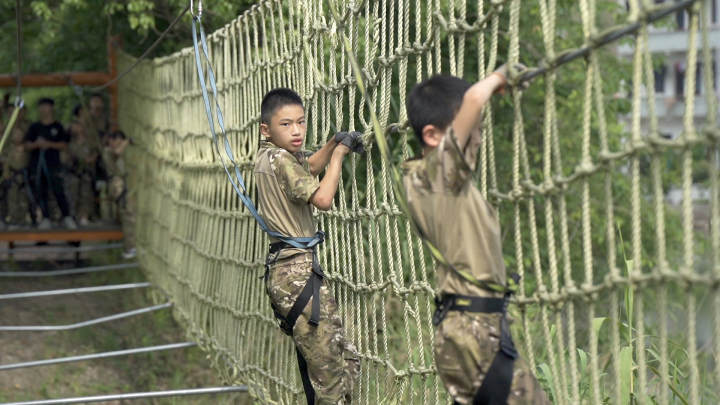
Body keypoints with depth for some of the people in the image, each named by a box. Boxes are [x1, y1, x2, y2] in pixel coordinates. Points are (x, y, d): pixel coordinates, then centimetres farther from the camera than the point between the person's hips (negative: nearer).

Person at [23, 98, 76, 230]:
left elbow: (64, 145, 1)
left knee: (58, 190, -10)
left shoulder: (57, 127, 7)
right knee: (40, 192, 2)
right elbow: (27, 145, 8)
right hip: (37, 163, 3)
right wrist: (37, 144, -13)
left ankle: (67, 218, -6)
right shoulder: (34, 127, 12)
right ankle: (45, 219, 8)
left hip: (53, 163, -3)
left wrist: (49, 144, -13)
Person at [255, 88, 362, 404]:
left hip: (282, 269, 10)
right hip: (298, 272, -10)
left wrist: (334, 143, 12)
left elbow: (310, 167, 30)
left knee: (347, 360, 12)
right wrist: (339, 153, -9)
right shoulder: (280, 159, -14)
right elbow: (323, 198, -22)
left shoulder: (267, 155, 14)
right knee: (332, 377, -12)